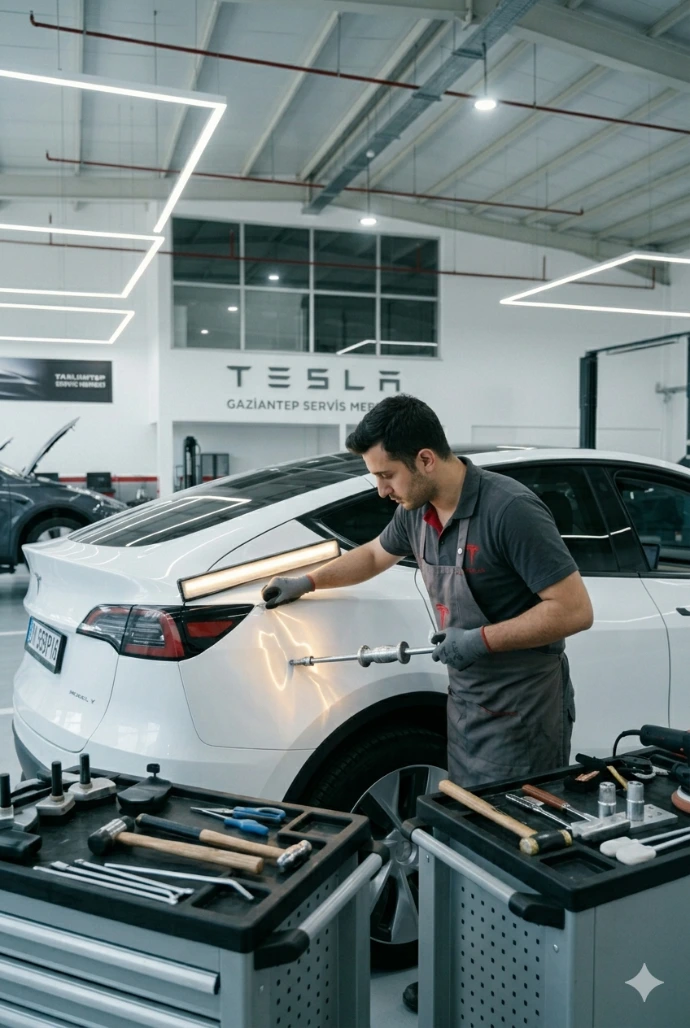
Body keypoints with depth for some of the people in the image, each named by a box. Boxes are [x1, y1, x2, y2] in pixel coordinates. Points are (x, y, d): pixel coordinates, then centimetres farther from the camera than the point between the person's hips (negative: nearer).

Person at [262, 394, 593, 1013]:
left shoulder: (509, 510, -23)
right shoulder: (419, 512, 3)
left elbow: (575, 610, -21)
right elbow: (377, 555, 25)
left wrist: (482, 639, -22)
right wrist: (309, 581, 26)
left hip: (522, 708, -8)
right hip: (467, 700, 8)